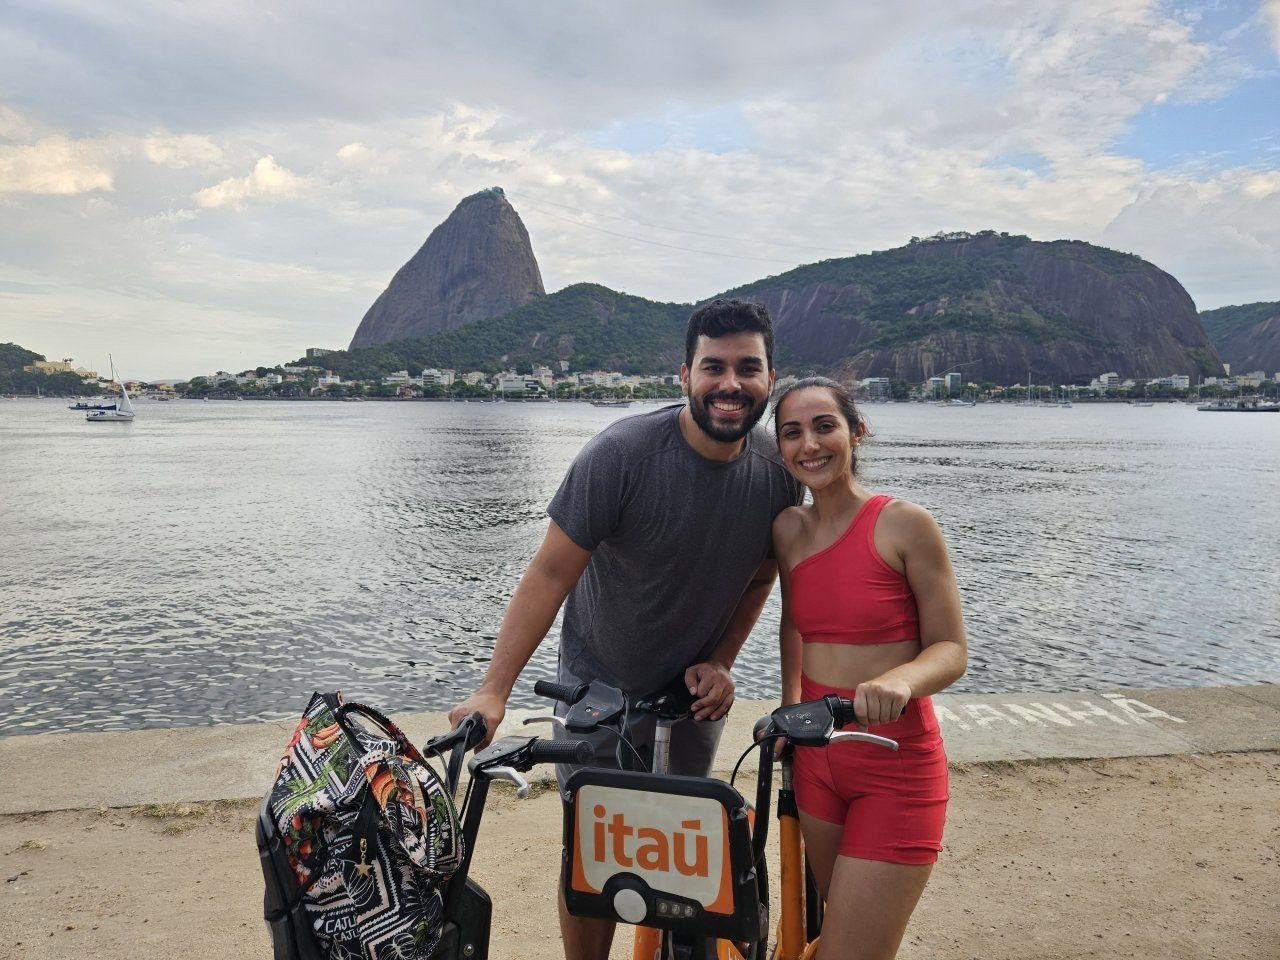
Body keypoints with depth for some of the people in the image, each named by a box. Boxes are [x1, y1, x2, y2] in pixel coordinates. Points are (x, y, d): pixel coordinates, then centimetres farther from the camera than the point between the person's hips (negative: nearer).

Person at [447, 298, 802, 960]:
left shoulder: (778, 469, -11)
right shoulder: (623, 452, -25)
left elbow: (761, 577, 4)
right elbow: (551, 571, -24)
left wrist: (719, 663, -6)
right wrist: (493, 690, -28)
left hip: (695, 692, 4)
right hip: (599, 686, -3)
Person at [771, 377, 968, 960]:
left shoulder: (904, 524, -13)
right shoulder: (787, 529, 2)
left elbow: (950, 648, -11)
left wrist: (900, 679, -30)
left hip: (895, 769, -5)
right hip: (817, 759, 5)